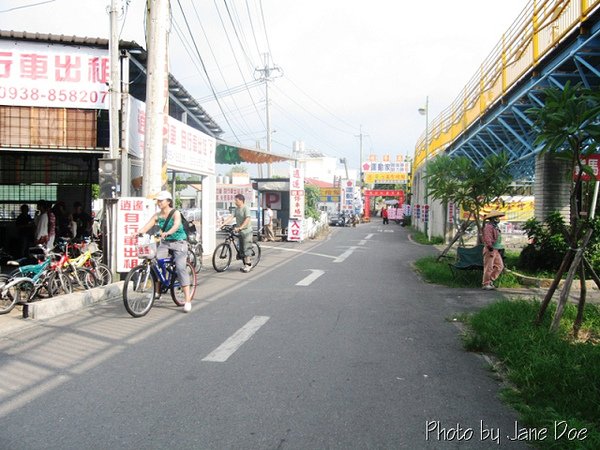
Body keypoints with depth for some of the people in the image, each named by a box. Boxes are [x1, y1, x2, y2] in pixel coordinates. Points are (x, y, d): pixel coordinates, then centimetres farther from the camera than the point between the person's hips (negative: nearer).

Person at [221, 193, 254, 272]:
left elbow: (247, 219, -25)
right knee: (241, 250, 10)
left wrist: (240, 228, -34)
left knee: (246, 249, -9)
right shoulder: (236, 209, 9)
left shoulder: (246, 208, -14)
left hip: (246, 231, -8)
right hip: (240, 232, 8)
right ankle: (245, 265, 18)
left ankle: (248, 264, -1)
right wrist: (223, 224, -11)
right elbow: (231, 217, 1)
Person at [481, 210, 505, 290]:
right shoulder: (488, 227, -13)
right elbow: (487, 239, -22)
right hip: (490, 250, -10)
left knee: (500, 266, 9)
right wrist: (490, 248, -26)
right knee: (488, 267, -5)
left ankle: (490, 280, 17)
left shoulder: (495, 227, 19)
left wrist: (499, 250, 22)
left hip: (496, 250, 10)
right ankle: (485, 284, 3)